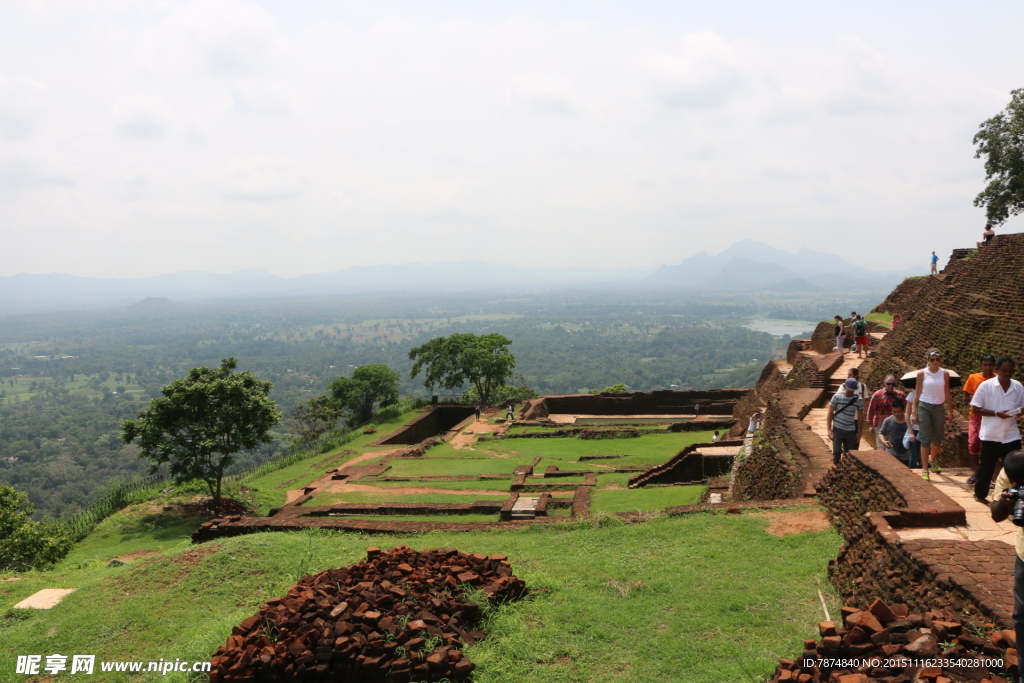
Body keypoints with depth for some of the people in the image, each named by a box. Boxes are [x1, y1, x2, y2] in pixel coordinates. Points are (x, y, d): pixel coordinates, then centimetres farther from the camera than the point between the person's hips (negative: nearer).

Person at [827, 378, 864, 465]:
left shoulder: (858, 399, 0)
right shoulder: (837, 397, -5)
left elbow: (860, 416, 8)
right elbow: (830, 413, -1)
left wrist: (859, 433, 8)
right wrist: (829, 430, -6)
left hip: (851, 432, 2)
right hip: (837, 430, -2)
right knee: (837, 452, -10)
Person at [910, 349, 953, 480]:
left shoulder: (945, 373, 3)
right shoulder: (922, 373, -2)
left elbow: (947, 394, 7)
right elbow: (917, 393, 1)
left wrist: (950, 411, 6)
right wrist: (914, 411, -3)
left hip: (939, 408, 2)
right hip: (924, 407, -2)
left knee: (937, 438, 11)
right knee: (925, 439, -6)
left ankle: (932, 460, 41)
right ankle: (925, 469, -3)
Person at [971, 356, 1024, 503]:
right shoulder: (986, 386, -9)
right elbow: (976, 408, -8)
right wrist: (996, 413, -20)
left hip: (1011, 435, 3)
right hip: (991, 435, -3)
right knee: (986, 466, 10)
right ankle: (980, 494, 25)